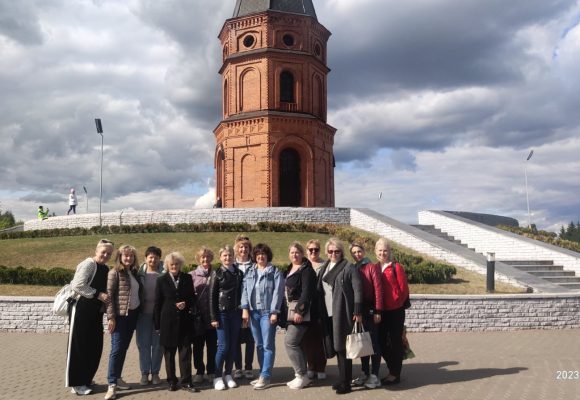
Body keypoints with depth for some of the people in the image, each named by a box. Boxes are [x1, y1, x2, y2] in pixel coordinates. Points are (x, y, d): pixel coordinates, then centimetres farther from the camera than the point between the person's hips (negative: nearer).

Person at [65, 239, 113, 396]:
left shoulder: (105, 269, 14)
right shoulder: (88, 264, -11)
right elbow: (78, 285, -21)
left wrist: (105, 300, 7)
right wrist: (98, 295, -19)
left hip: (96, 312, 8)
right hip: (82, 310, -8)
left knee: (95, 346, 11)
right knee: (79, 346, 0)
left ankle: (86, 379, 26)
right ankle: (76, 383, 10)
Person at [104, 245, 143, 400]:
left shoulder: (134, 273, 11)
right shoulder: (114, 272, -8)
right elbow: (109, 295, -13)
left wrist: (139, 312, 9)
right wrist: (111, 317, -17)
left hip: (132, 315, 6)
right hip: (120, 316, -6)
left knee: (124, 348, 12)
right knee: (117, 349, -6)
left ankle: (117, 378, 21)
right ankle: (112, 384, -3)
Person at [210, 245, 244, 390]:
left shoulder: (239, 273, 8)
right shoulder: (217, 274, -1)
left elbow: (242, 293, 11)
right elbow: (212, 297, -3)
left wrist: (243, 312, 4)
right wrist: (214, 317, -8)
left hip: (235, 313, 3)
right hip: (222, 313, -3)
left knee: (233, 346, 6)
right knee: (223, 346, -6)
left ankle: (228, 374, 18)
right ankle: (218, 377, 5)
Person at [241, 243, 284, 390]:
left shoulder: (275, 272, -1)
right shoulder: (249, 272, 12)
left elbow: (277, 292, -7)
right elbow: (244, 290, 7)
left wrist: (274, 312, -13)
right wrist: (245, 309, -4)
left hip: (268, 312, -5)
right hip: (253, 312, 5)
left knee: (268, 345, -4)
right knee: (259, 345, 11)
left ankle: (265, 376, 0)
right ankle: (263, 374, 20)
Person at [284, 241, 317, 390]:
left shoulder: (306, 269, -9)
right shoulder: (290, 269, 17)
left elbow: (307, 292, -17)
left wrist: (300, 311, -22)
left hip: (301, 310, -8)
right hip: (290, 311, 8)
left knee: (290, 342, -11)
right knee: (296, 343, 9)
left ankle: (302, 375, -2)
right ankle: (300, 376, 16)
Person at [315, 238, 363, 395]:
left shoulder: (349, 268, -5)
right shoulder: (324, 268, 15)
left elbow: (358, 289, -10)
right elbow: (319, 290, 17)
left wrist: (357, 312, -16)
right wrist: (319, 311, 12)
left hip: (343, 313, -6)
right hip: (328, 313, 6)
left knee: (342, 346, -3)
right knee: (335, 347, 11)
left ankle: (345, 382, 4)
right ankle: (342, 378, 22)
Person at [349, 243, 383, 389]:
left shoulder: (372, 267, -6)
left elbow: (378, 289, -10)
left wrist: (378, 311, -15)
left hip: (371, 310, -5)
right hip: (358, 311, 5)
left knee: (373, 342, -1)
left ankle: (374, 376, 5)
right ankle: (365, 373, 20)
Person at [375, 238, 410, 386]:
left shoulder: (396, 267, -8)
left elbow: (404, 289, -9)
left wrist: (396, 304, -5)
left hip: (395, 311, -6)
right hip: (381, 311, 6)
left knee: (395, 342, 3)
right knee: (381, 342, 10)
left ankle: (395, 374, 14)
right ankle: (392, 371, 26)